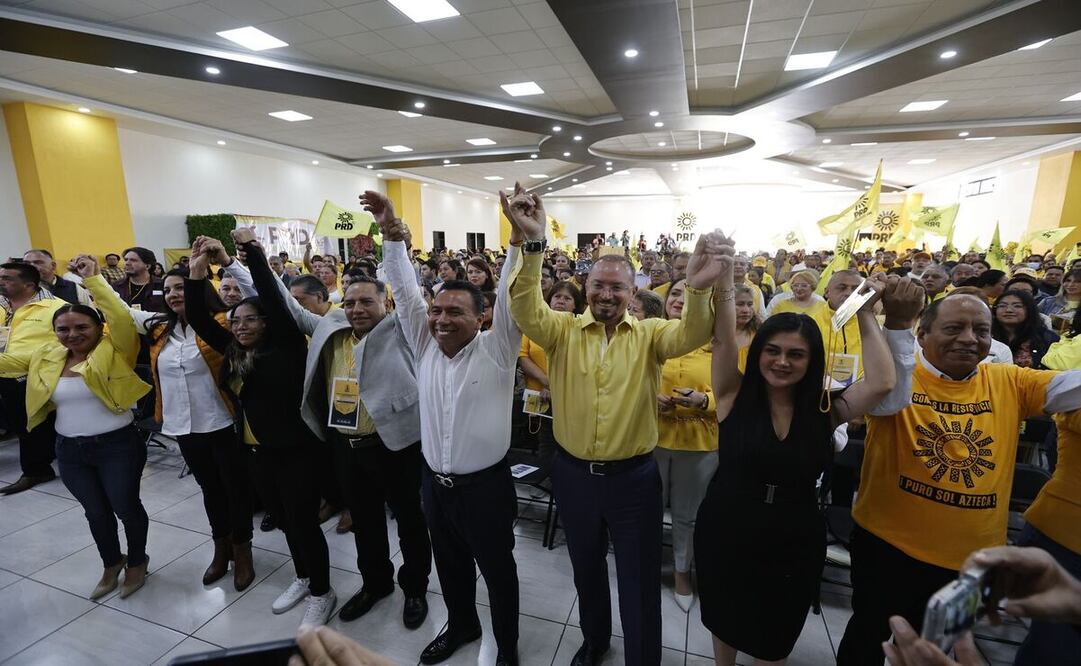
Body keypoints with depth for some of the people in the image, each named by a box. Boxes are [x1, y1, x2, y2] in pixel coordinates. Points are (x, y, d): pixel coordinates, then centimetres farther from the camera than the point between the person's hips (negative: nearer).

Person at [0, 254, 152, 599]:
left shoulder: (114, 351, -13)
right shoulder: (46, 356, 4)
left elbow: (121, 318, -29)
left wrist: (94, 278, -28)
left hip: (118, 445, -5)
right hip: (70, 450, 6)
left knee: (126, 507, 8)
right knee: (96, 511, 20)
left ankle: (137, 562, 33)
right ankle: (111, 564, 42)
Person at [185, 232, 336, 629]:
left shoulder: (285, 346, -12)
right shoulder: (233, 351, 7)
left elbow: (273, 299, -21)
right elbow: (198, 319, 5)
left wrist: (252, 251, -18)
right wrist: (197, 273, -6)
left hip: (293, 450, -7)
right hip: (256, 452, 8)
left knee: (304, 522, 4)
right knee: (284, 520, 22)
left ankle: (322, 592, 24)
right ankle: (302, 578, 42)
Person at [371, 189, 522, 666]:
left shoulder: (497, 348, -13)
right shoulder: (425, 345, -2)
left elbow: (511, 297, -24)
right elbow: (405, 291, -5)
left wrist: (519, 237, -35)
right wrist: (393, 234, -14)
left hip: (485, 485, -4)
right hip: (434, 482, 5)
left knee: (498, 571, 17)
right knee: (450, 565, 26)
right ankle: (460, 626, 52)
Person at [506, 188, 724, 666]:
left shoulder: (649, 335, -4)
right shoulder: (563, 331, -5)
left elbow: (690, 335, -22)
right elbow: (527, 312, -22)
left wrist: (697, 289, -44)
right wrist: (533, 243, -36)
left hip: (633, 477, -1)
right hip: (574, 474, 2)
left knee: (639, 580, 15)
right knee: (586, 569, 25)